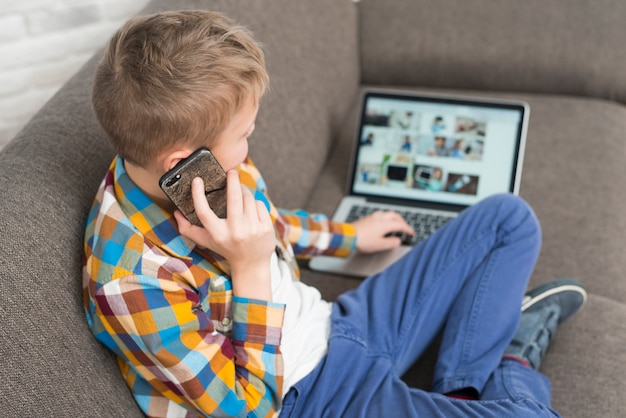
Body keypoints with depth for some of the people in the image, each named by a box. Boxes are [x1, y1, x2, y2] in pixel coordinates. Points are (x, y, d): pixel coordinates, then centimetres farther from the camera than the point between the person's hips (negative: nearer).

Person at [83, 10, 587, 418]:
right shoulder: (133, 278, -32)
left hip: (332, 328, 8)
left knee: (508, 217, 10)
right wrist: (249, 269, -33)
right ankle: (513, 370, 6)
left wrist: (346, 235, 31)